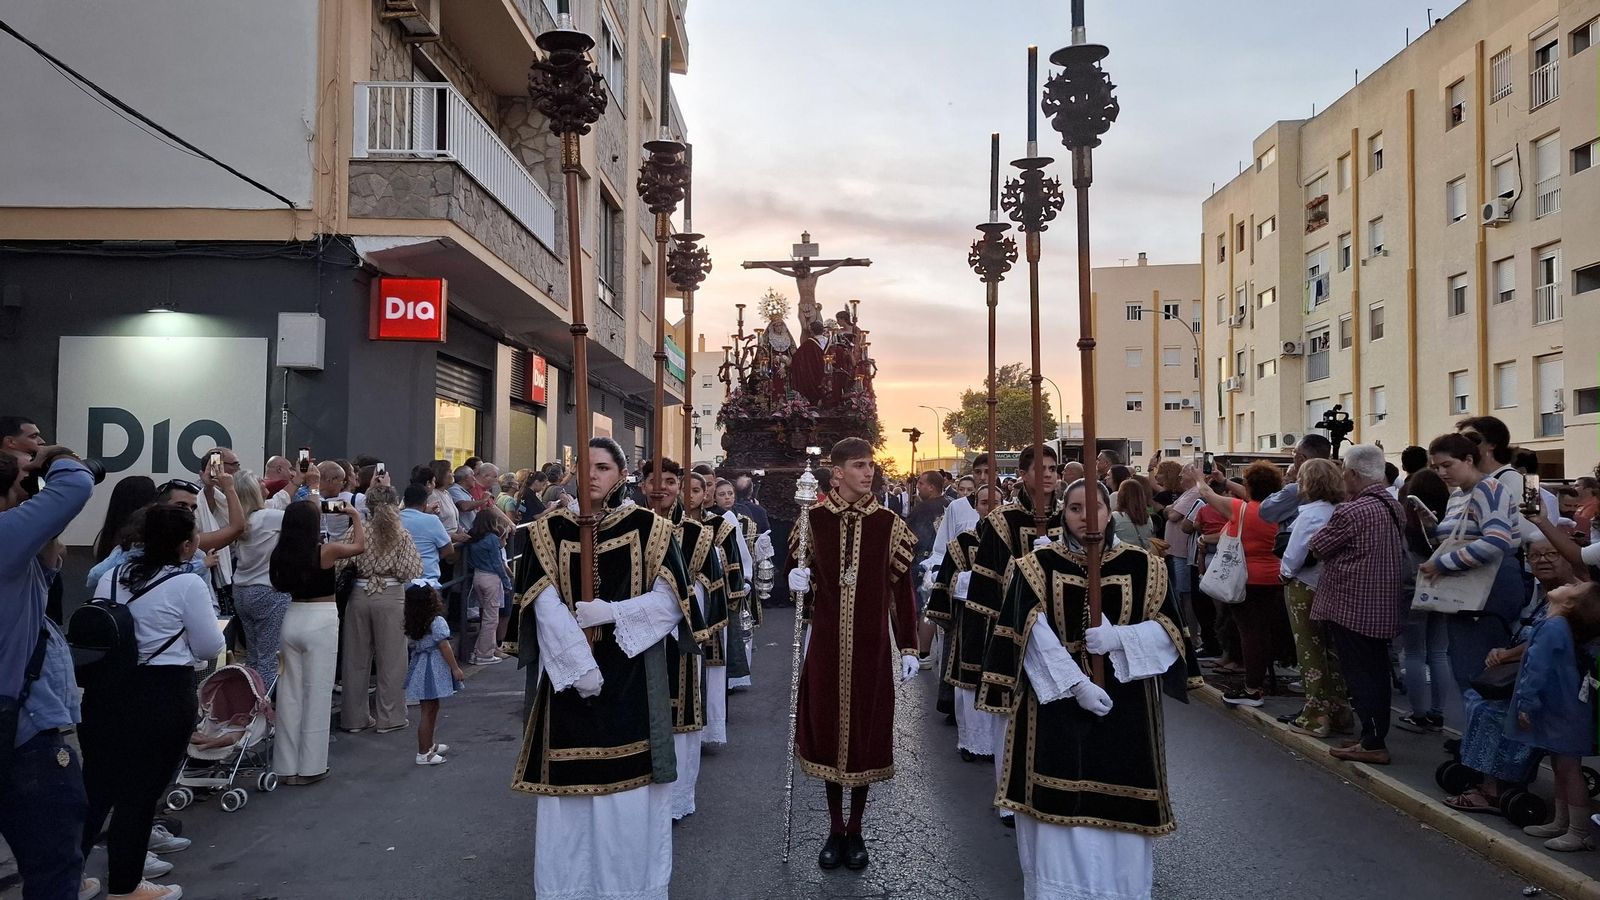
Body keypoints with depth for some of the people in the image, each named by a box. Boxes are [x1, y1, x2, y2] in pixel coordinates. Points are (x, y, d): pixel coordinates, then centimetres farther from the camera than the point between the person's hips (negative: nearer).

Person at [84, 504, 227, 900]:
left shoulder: (112, 577, 6)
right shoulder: (188, 584, -13)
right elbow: (209, 648, -7)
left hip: (104, 690, 6)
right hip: (161, 696, -6)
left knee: (97, 785, 16)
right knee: (141, 791, 6)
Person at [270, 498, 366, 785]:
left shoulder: (281, 553, 1)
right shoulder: (326, 551, -11)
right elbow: (360, 546, 5)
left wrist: (310, 507, 29)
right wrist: (355, 515, 22)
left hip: (292, 619, 5)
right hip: (320, 622, -5)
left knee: (289, 693, 11)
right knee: (317, 694, 3)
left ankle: (286, 766, 18)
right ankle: (311, 766, 7)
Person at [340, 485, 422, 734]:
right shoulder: (401, 534, -6)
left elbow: (342, 562, -4)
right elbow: (411, 571, -9)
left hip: (360, 595, 2)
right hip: (391, 597, -2)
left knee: (356, 659, 12)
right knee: (390, 659, 6)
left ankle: (355, 717, 20)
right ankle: (389, 718, 11)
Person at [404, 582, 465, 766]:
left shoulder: (411, 624, 5)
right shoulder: (437, 622, -17)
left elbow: (411, 647, 11)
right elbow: (444, 646, -17)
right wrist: (455, 668, -11)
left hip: (419, 667, 8)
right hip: (433, 670, -8)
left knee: (431, 707, 21)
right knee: (428, 711, -3)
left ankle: (429, 745, 34)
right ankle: (423, 754, 1)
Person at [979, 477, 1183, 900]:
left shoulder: (1143, 566, 4)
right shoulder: (1037, 566, 1)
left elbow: (1168, 631, 1)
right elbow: (1035, 639, -8)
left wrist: (1118, 637, -16)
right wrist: (1077, 684, -18)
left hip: (1124, 705, 1)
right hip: (1056, 701, -1)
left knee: (1118, 803, 3)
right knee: (1060, 805, -1)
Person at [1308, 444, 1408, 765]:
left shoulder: (1352, 512, -21)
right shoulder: (1394, 506, 6)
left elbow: (1317, 547, -11)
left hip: (1352, 606, -8)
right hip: (1383, 605, 9)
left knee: (1361, 675, -1)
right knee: (1377, 672, 15)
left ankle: (1372, 744, 4)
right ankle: (1376, 736, 24)